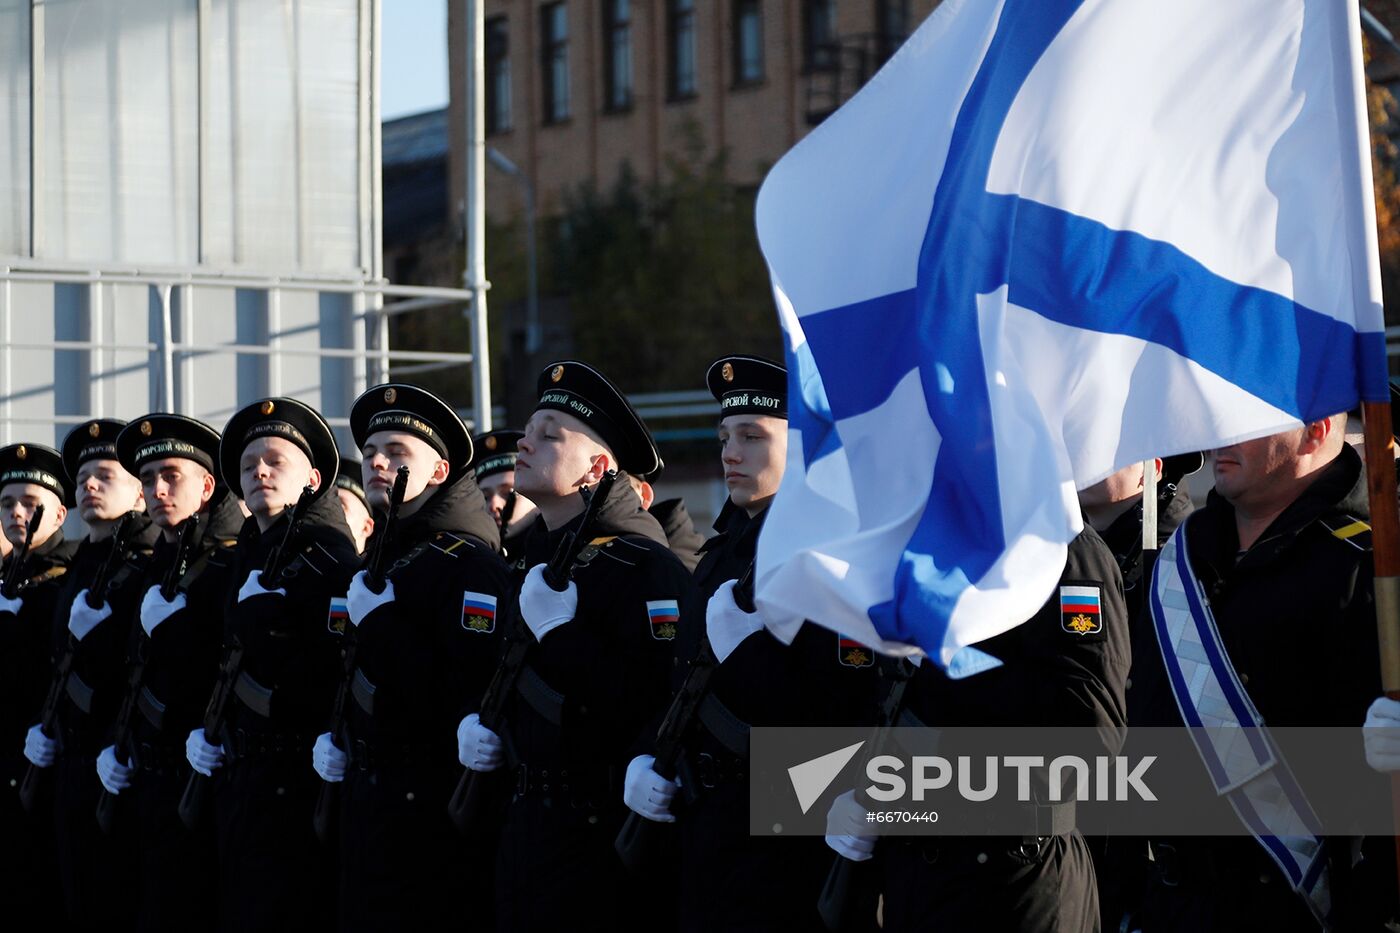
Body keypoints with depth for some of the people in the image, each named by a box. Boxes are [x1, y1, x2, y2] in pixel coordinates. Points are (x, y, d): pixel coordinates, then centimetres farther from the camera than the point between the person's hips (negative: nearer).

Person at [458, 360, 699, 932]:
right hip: (525, 826, 9)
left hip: (603, 837, -8)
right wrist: (474, 722, 8)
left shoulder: (646, 567, -14)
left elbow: (658, 702, -27)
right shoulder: (531, 561, 14)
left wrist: (558, 630, -24)